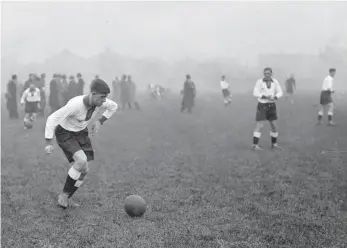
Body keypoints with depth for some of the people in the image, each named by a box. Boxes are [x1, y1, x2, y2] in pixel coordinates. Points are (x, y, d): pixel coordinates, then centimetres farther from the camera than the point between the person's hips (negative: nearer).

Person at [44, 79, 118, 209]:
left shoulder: (99, 101, -17)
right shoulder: (75, 104, -36)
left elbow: (113, 106, 7)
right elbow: (52, 119, -32)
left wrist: (100, 121, -2)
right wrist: (49, 143, -31)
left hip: (80, 132, 7)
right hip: (65, 133, -6)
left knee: (84, 169, -2)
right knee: (81, 160, -29)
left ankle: (65, 199, 16)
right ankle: (64, 194, -11)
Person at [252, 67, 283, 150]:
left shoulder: (275, 81, 0)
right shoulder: (259, 81, -10)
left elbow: (280, 93, 0)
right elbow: (255, 93, -15)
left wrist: (274, 98, -22)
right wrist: (266, 97, -27)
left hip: (271, 106, 4)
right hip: (262, 105, -4)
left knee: (274, 126, 5)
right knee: (259, 125, -11)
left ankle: (274, 144, 21)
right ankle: (255, 145, -7)